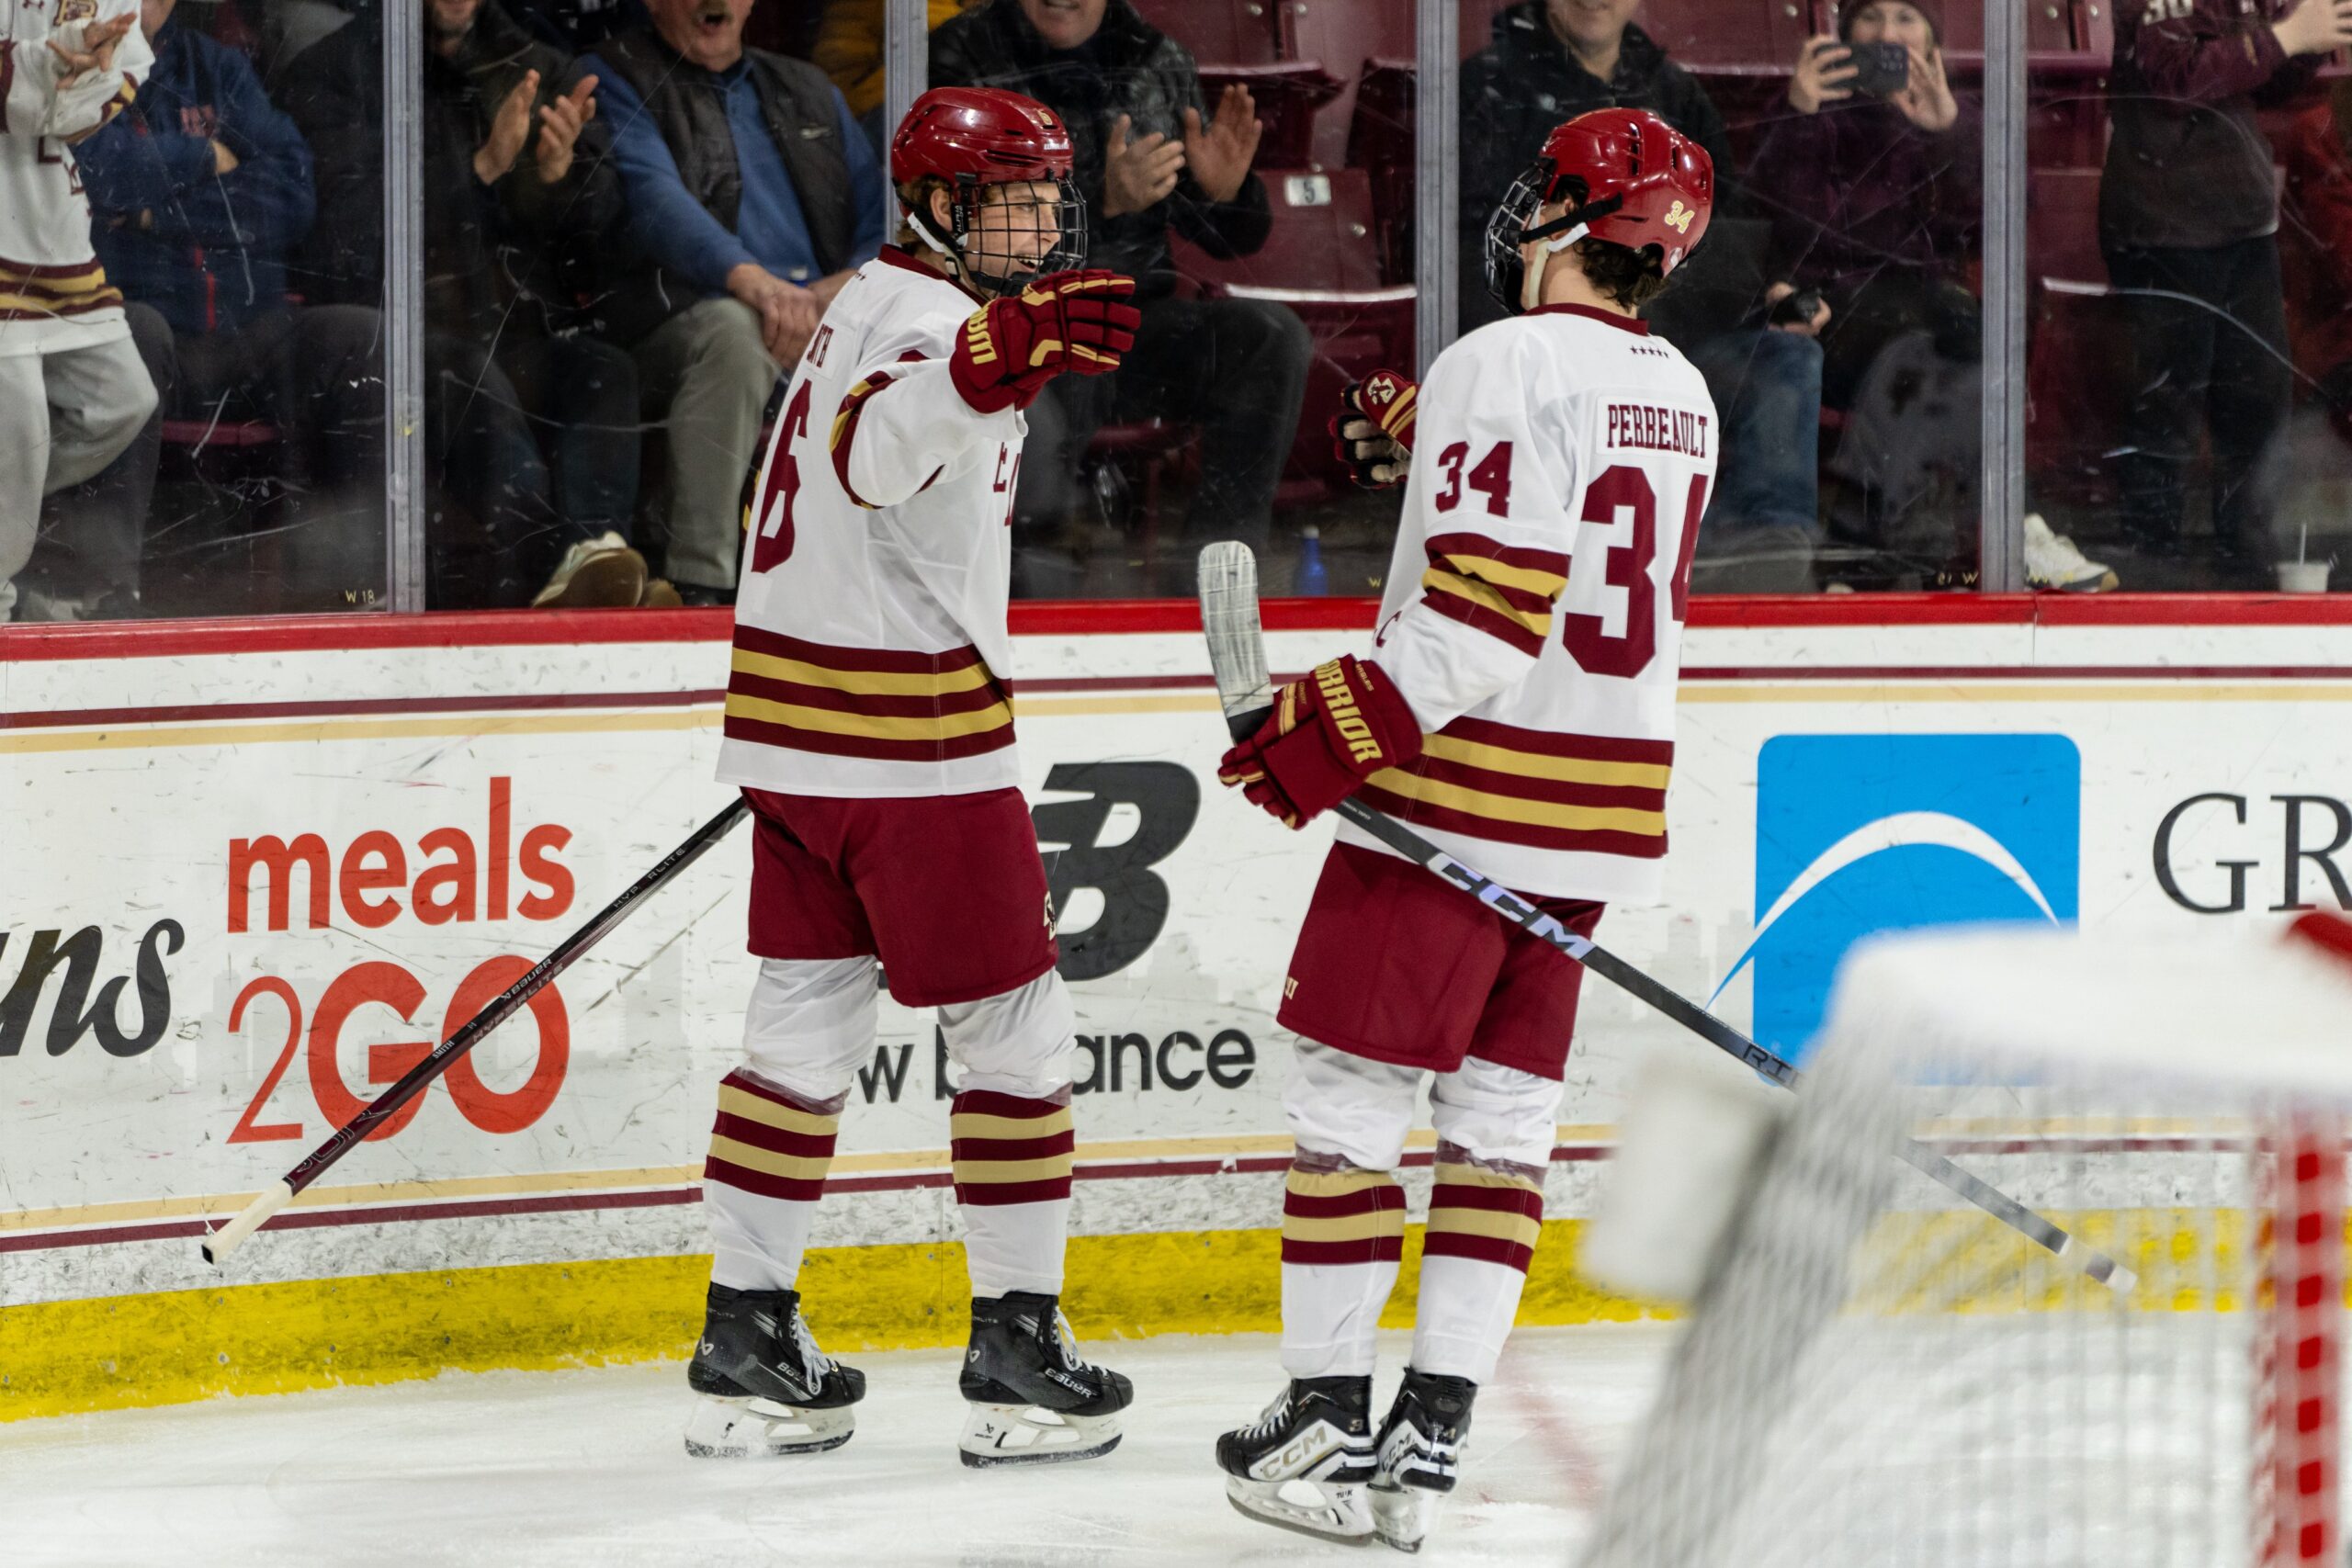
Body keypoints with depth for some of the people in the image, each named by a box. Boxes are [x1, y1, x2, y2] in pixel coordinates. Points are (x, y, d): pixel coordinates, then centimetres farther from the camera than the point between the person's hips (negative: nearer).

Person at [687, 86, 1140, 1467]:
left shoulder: (874, 304, 17)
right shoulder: (934, 319, -16)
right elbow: (875, 449, -39)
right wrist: (997, 360, -58)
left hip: (798, 731, 10)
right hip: (912, 742, -10)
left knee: (806, 1029, 12)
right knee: (1015, 1030, 0)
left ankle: (748, 1337, 13)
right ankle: (1018, 1346, 4)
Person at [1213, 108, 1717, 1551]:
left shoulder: (1508, 365, -14)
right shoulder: (1680, 393, 11)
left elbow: (1489, 600, -22)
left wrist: (1348, 728, -19)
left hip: (1462, 786, -8)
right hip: (1601, 809, 8)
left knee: (1352, 1095, 0)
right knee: (1502, 1111, 9)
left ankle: (1325, 1419, 0)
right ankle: (1433, 1438, 7)